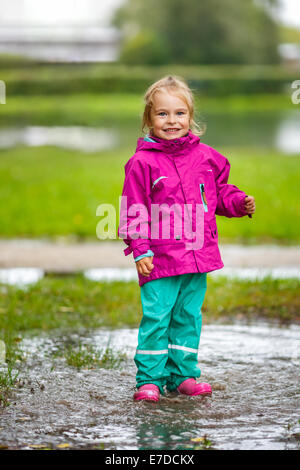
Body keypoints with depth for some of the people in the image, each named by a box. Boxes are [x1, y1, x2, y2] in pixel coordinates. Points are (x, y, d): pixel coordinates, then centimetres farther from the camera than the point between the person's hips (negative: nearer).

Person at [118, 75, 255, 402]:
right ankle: (149, 378, 4)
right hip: (160, 261, -4)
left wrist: (240, 203, 2)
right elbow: (133, 210, -6)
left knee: (188, 318, 12)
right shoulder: (142, 163, -6)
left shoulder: (205, 157, 8)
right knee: (155, 318, -6)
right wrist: (139, 250, -12)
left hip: (197, 257, 5)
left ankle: (183, 375, 22)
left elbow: (220, 193, 21)